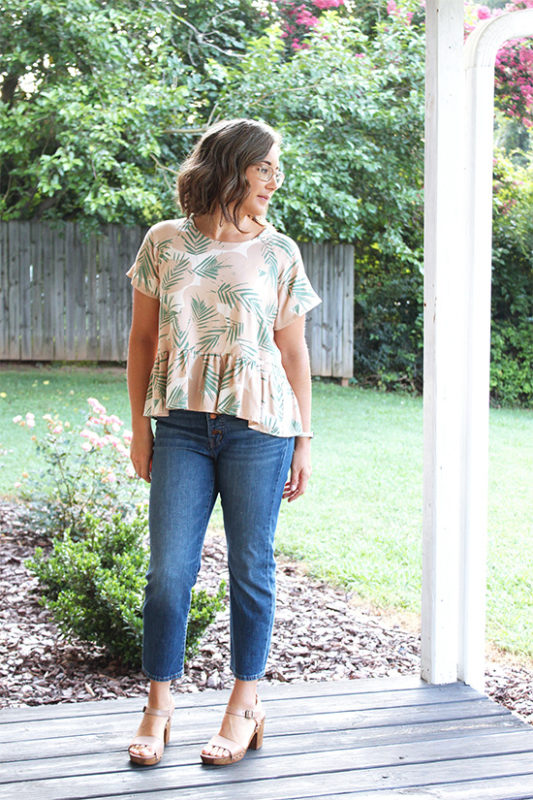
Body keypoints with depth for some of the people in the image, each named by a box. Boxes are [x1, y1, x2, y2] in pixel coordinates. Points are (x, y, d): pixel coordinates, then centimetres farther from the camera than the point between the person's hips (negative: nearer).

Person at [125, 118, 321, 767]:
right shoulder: (164, 243, 4)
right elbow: (142, 341, 8)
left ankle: (245, 705, 21)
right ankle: (158, 709, 15)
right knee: (169, 569, 0)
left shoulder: (279, 252, 4)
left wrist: (304, 439, 4)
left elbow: (293, 351, 7)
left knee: (250, 568, 6)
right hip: (182, 426, 1)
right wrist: (140, 428, 5)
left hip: (258, 428, 0)